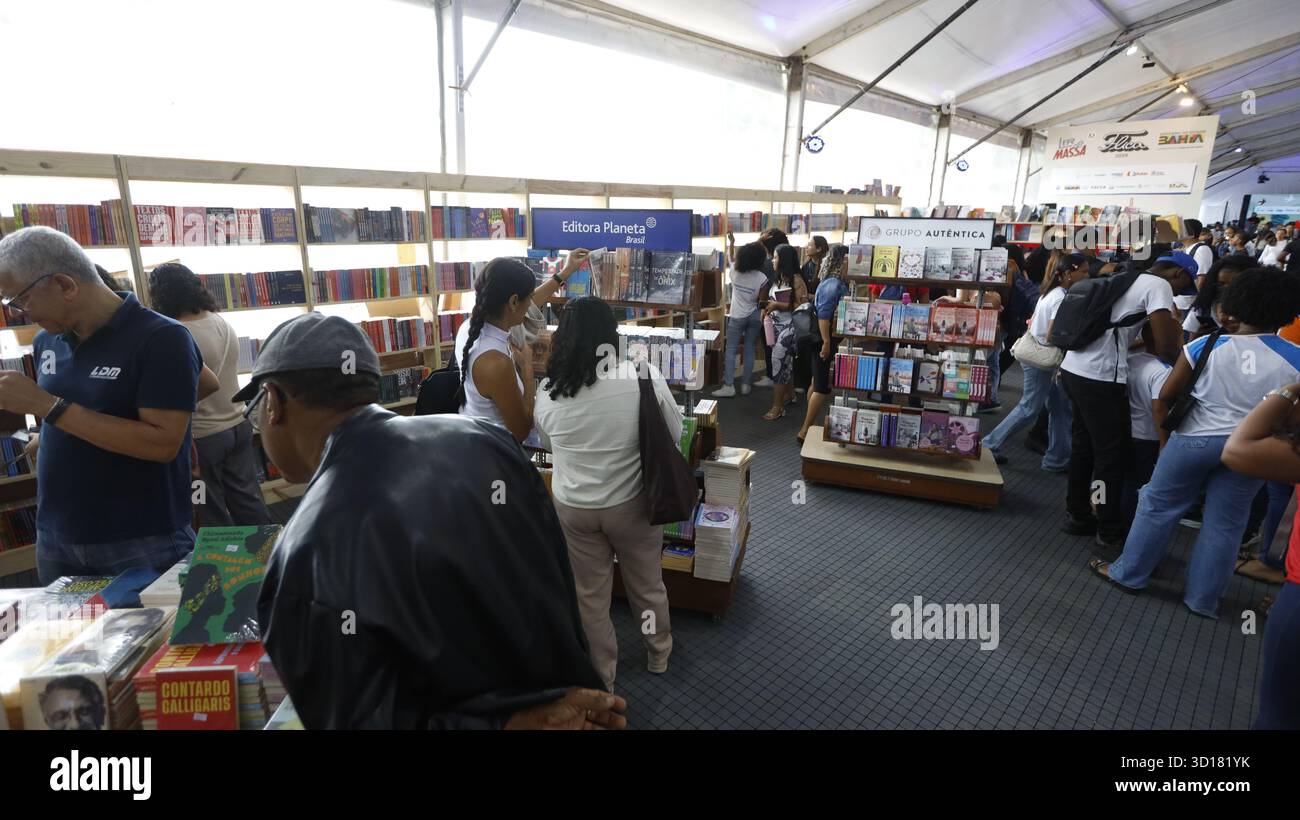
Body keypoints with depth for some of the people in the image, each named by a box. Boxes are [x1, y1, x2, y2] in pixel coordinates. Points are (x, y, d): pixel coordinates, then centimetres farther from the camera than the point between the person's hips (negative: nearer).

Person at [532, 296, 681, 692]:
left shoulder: (548, 391, -12)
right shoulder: (645, 376, -17)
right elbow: (674, 434, -3)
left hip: (573, 507, 1)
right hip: (632, 504, 0)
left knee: (590, 595, 20)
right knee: (647, 585, 23)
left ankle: (601, 676, 39)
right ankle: (658, 654, 47)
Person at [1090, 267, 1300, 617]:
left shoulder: (1206, 346, -12)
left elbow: (1166, 396, -5)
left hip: (1197, 439, -2)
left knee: (1158, 505, 13)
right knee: (1224, 523, 13)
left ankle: (1128, 573, 23)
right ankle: (1203, 598, 23)